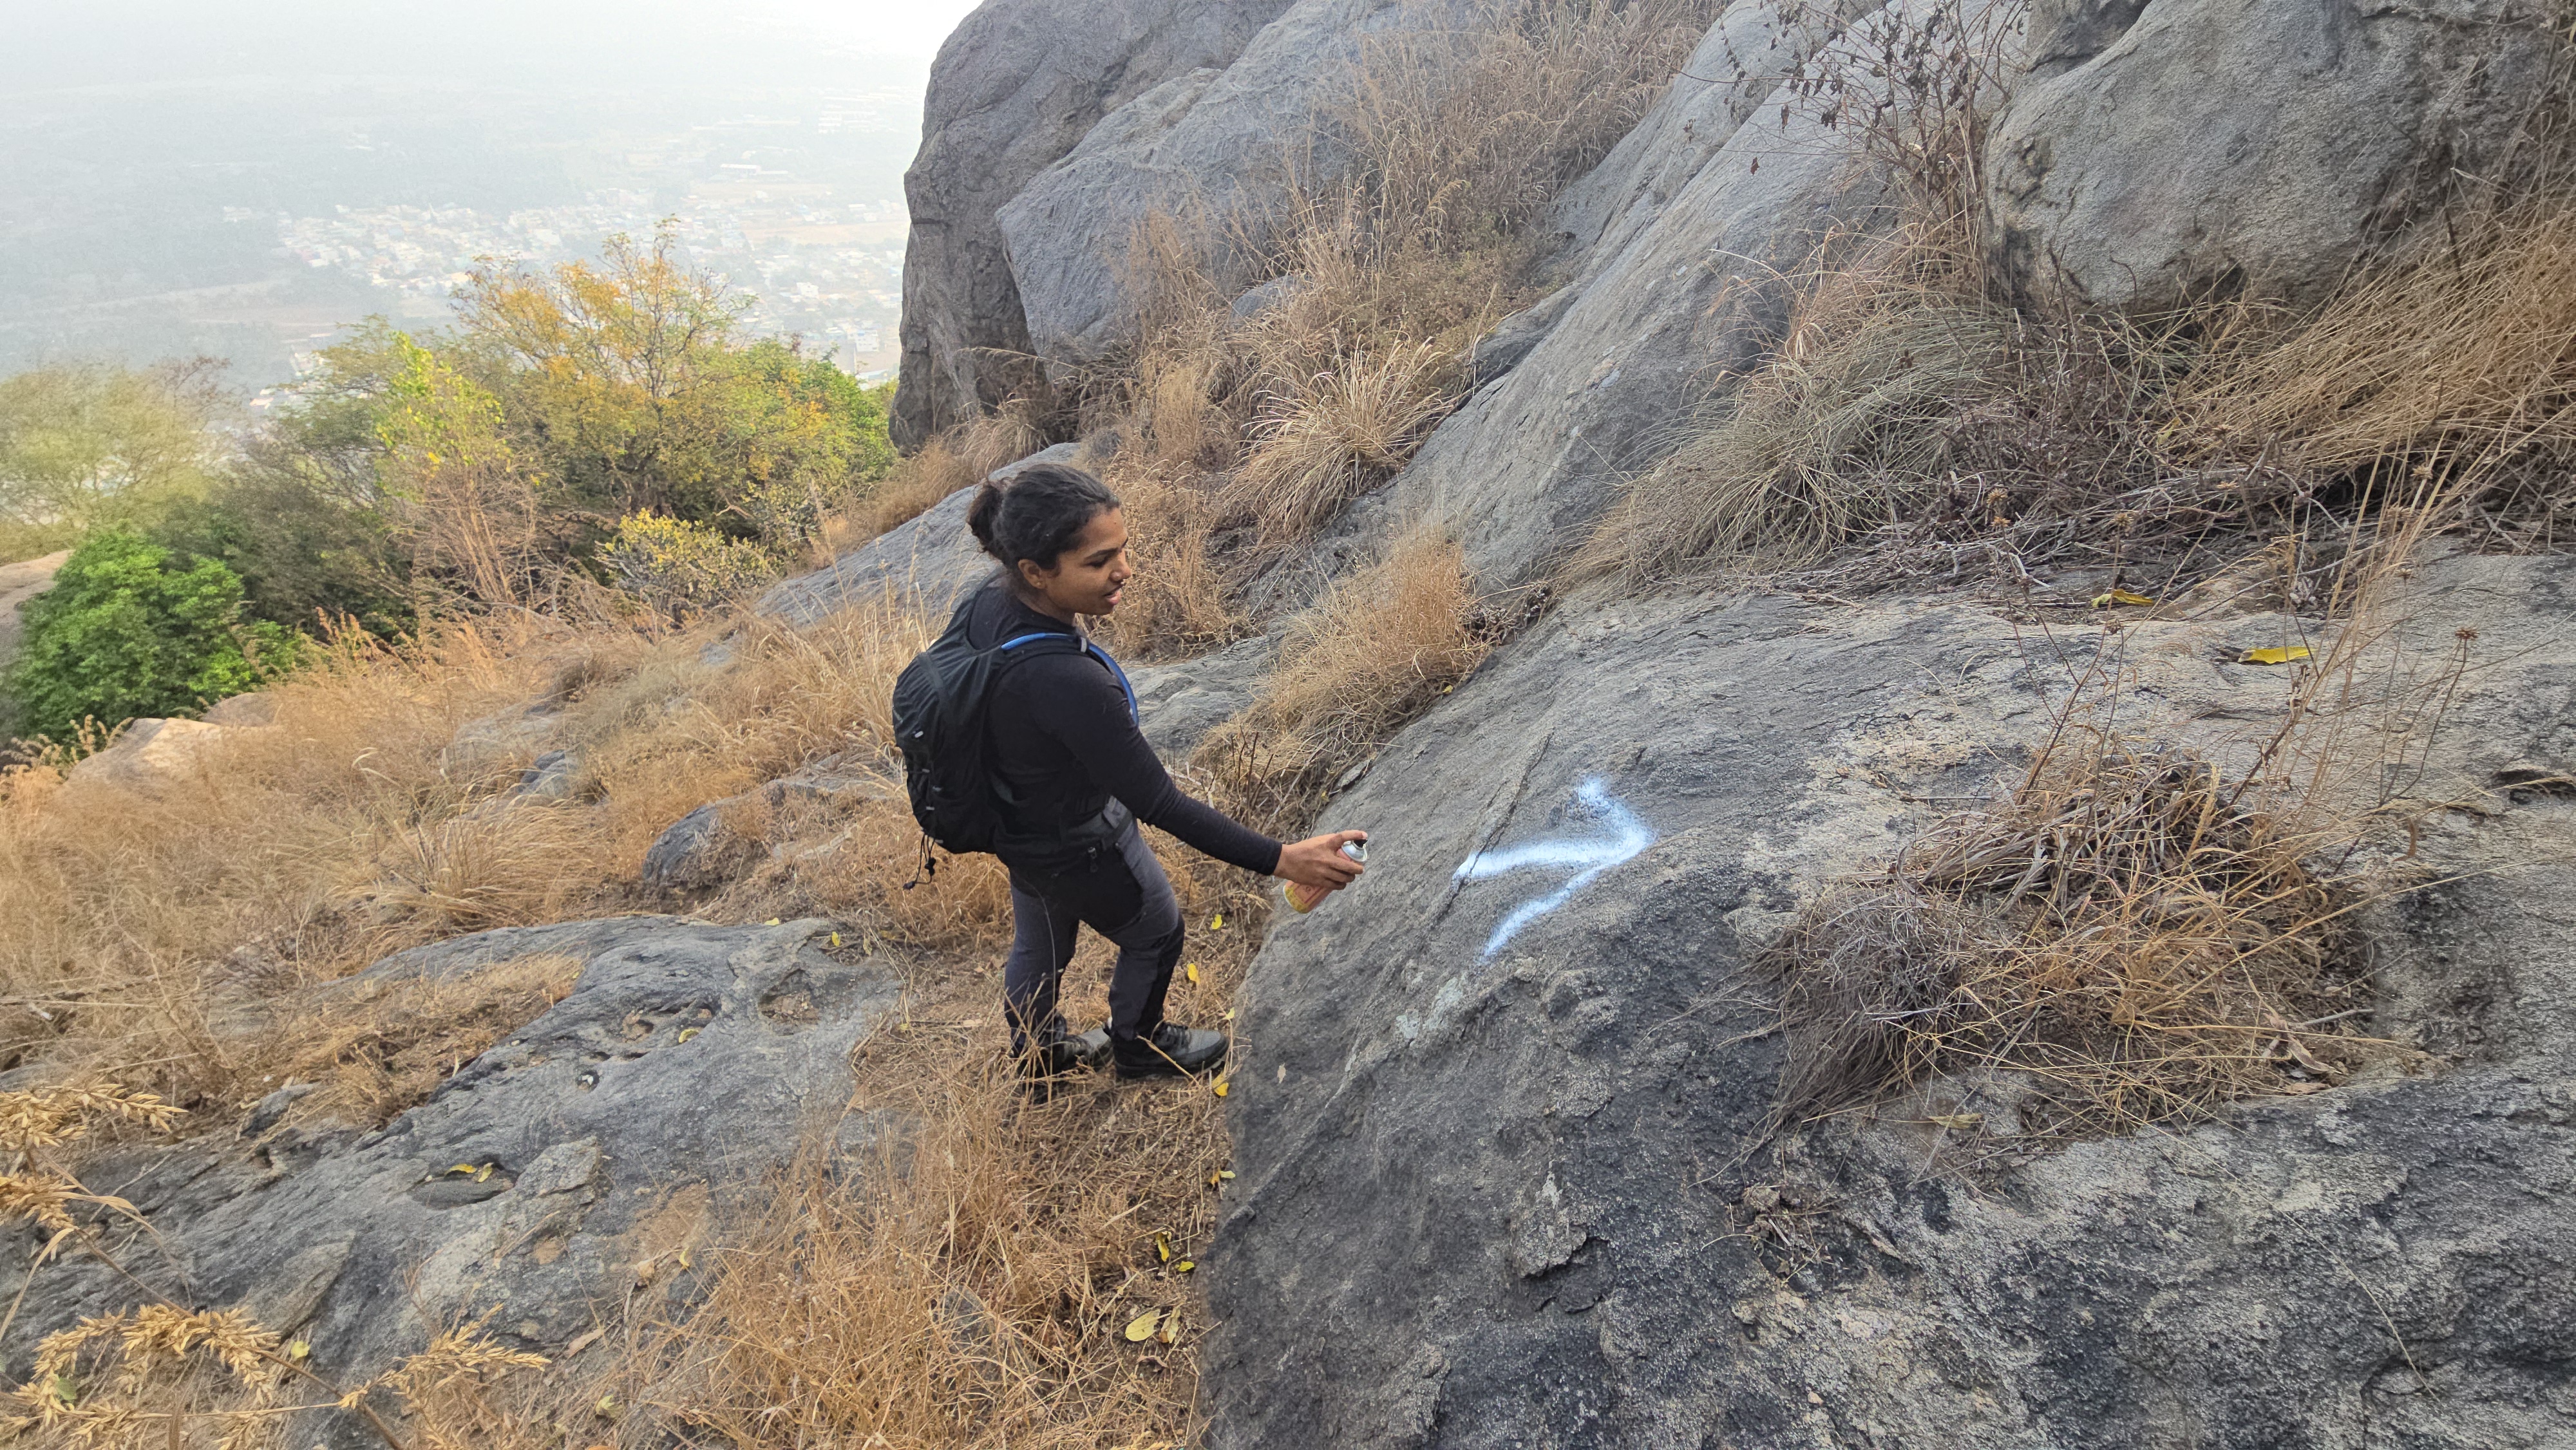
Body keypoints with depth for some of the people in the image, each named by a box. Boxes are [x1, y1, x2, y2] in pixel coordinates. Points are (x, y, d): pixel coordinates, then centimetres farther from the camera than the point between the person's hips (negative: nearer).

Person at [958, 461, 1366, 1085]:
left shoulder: (987, 602, -18)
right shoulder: (1067, 682, -43)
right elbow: (1158, 805, -35)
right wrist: (1282, 859, -31)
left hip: (1015, 822, 7)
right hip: (1078, 850, -7)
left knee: (1038, 944, 32)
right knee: (1156, 932, 23)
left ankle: (1037, 1054, 59)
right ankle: (1139, 1046, 51)